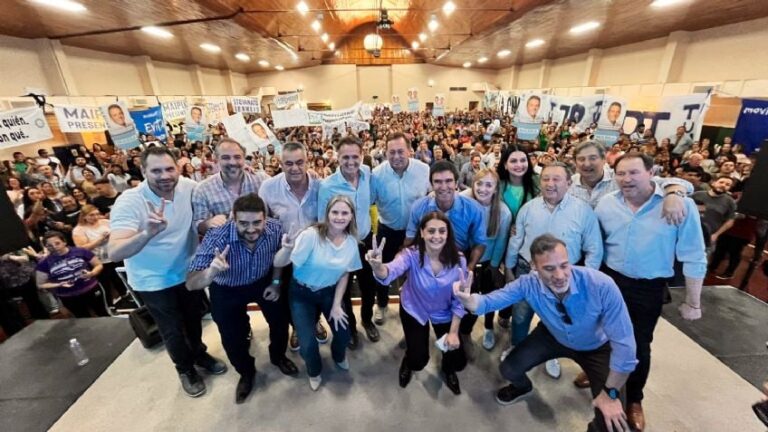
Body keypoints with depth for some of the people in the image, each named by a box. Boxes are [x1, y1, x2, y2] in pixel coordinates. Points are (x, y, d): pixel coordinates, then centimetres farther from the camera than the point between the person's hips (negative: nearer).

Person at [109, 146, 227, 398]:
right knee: (173, 329, 15)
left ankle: (199, 353, 51)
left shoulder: (189, 187, -15)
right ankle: (185, 369, 42)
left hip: (189, 271, 4)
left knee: (194, 319, 24)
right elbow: (114, 253, -35)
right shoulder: (129, 202, -26)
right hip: (153, 281, -3)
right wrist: (148, 233, -54)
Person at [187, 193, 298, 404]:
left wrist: (276, 282, -7)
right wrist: (212, 271, -57)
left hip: (263, 281, 2)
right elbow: (191, 284, -39)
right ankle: (246, 373, 41)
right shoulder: (216, 238, -37)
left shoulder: (275, 228, -29)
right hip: (226, 290, -2)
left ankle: (278, 356, 46)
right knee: (232, 338, 8)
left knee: (280, 320, 13)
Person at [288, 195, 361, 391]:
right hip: (302, 293, -3)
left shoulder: (351, 241, -11)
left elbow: (344, 274, -1)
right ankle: (314, 372, 31)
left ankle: (338, 356, 41)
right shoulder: (311, 235, -28)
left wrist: (336, 305, -2)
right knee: (308, 343, -8)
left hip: (329, 291, 4)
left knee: (344, 333, 0)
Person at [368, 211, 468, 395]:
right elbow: (390, 272, -48)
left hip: (444, 313, 2)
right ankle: (409, 363, 38)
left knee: (458, 362, 2)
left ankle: (447, 369, 42)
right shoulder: (412, 255, -29)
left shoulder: (458, 260, -22)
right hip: (414, 310, -1)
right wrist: (377, 266, -71)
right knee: (419, 360, -2)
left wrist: (454, 332, -10)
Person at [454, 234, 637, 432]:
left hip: (596, 347, -2)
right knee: (509, 370, -3)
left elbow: (624, 342, -28)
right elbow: (488, 301, -27)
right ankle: (523, 387, 36)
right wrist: (467, 298, -51)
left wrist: (611, 393, -20)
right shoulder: (529, 284, -30)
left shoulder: (601, 285, -37)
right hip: (553, 337, 2)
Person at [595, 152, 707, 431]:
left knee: (639, 346, 13)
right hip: (609, 280, 2)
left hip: (649, 289, -2)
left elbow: (693, 258, -11)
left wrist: (692, 302, -6)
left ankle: (634, 399, 39)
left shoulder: (681, 205, -17)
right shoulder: (606, 203, -7)